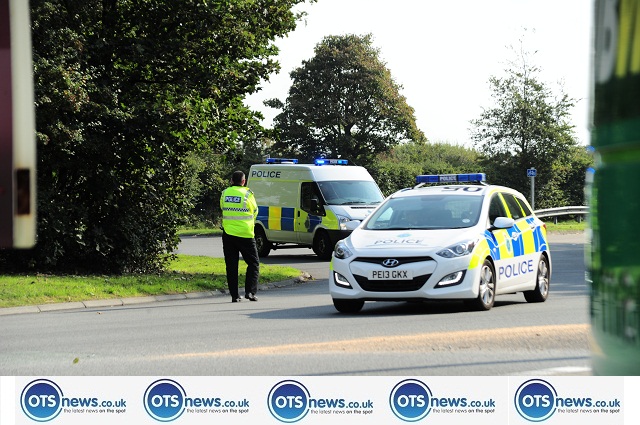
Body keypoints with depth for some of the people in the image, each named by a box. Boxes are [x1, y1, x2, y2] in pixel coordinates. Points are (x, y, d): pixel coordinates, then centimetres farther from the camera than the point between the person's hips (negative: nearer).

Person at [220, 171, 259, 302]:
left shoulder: (224, 194, 4)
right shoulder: (247, 194, -7)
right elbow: (255, 212, 5)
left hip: (228, 233, 4)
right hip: (245, 234, -3)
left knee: (231, 265, 8)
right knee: (253, 263, 8)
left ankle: (234, 295, 6)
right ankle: (250, 291, -4)